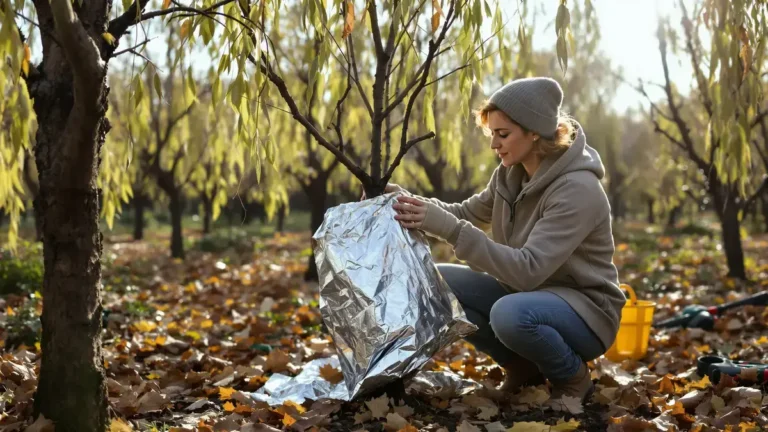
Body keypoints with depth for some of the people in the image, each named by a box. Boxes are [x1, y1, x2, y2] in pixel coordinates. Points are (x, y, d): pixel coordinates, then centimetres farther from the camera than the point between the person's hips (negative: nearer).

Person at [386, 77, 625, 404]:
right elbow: (468, 214, 10)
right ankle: (523, 367, 7)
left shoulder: (577, 189, -26)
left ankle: (573, 379, -5)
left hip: (586, 311, -7)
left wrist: (449, 228, -38)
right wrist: (413, 202, -9)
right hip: (529, 293, 8)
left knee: (510, 314, -38)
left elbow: (528, 269, -34)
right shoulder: (511, 173, -3)